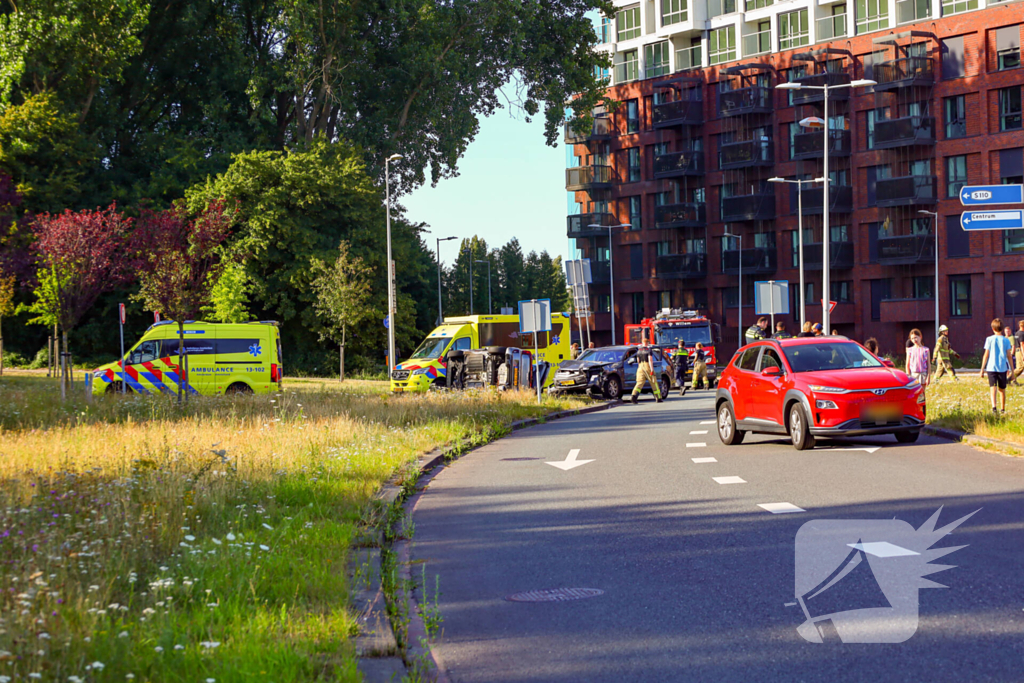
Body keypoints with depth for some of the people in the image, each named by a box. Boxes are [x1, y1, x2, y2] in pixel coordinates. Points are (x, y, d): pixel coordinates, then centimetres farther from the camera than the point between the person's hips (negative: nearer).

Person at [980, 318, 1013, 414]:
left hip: (991, 368, -2)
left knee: (993, 388, -7)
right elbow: (1009, 356, 2)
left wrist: (982, 369, 5)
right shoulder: (1006, 340, 1)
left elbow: (986, 355, -1)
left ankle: (994, 406, -30)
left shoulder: (990, 339, -2)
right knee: (1002, 390, 15)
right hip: (1003, 368, 2)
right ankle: (1003, 409, 25)